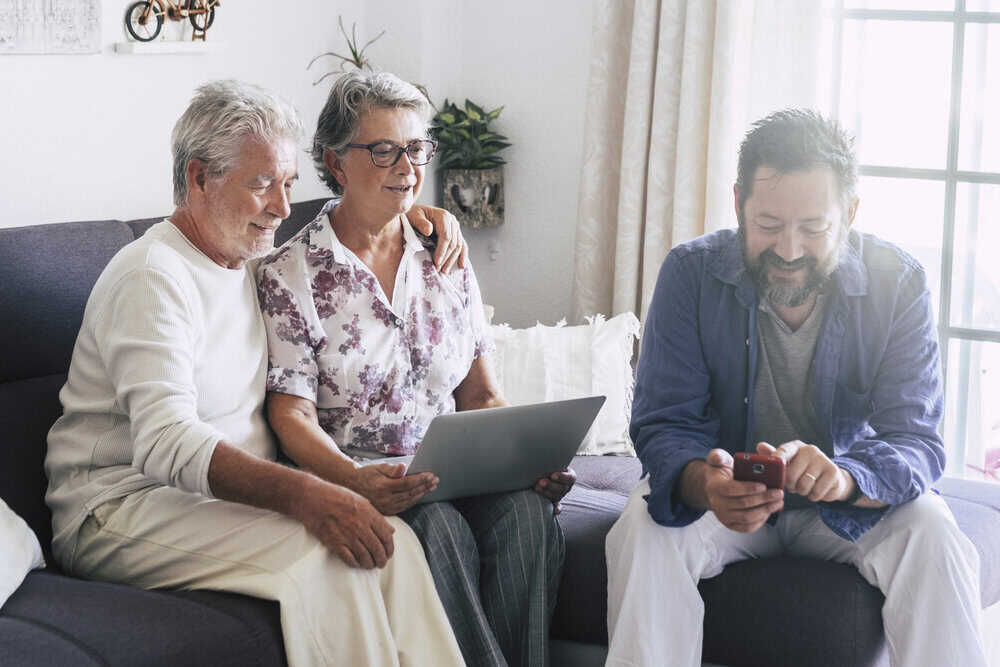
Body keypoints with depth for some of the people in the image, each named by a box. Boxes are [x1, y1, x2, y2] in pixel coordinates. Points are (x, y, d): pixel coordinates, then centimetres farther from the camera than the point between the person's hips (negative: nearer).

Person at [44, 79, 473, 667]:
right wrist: (303, 494, -38)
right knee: (320, 553, -32)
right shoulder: (153, 277, -13)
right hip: (122, 507, -8)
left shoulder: (254, 260, 16)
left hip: (238, 497, 8)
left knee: (390, 540, -20)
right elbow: (165, 443, -27)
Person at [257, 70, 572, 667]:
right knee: (438, 528, -35)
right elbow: (292, 416, -7)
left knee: (525, 514, -29)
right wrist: (358, 481, -27)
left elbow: (482, 396, 14)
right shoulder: (290, 275, 0)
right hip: (352, 479, -4)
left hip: (456, 476, 4)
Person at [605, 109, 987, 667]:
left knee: (933, 536, -28)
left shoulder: (899, 284, -14)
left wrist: (844, 477, -46)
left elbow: (916, 442, -20)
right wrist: (704, 484, -43)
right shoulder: (691, 272, -14)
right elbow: (664, 425, -17)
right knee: (644, 531, -30)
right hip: (731, 493, 0)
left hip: (852, 498, 0)